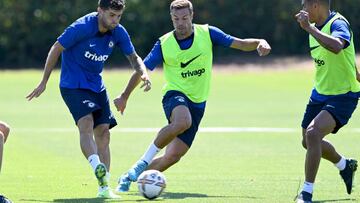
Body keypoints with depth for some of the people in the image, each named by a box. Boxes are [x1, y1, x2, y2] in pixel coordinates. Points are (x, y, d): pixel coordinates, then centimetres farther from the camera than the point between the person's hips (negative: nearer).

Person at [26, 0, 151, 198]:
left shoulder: (118, 33, -3)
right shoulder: (81, 28, -21)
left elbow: (134, 58, 8)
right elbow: (56, 49, -11)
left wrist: (142, 73, -15)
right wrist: (44, 82, -5)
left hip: (96, 85, 6)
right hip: (73, 85, -6)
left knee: (103, 133, 0)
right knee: (86, 125, -27)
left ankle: (104, 187, 3)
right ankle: (98, 167, -49)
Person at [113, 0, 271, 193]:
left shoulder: (207, 33, 0)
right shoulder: (164, 44, -3)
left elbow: (240, 43, 1)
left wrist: (259, 43, -20)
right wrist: (124, 95, -13)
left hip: (197, 103, 3)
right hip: (175, 95, -3)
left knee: (174, 155, -6)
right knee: (183, 121, -39)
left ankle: (130, 177, 12)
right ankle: (143, 162, -26)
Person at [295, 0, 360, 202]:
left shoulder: (338, 24, -22)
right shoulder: (315, 27, 5)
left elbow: (336, 46, -45)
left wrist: (309, 27, -41)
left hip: (343, 96, -10)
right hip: (320, 93, 10)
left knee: (313, 133, -27)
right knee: (308, 141, 18)